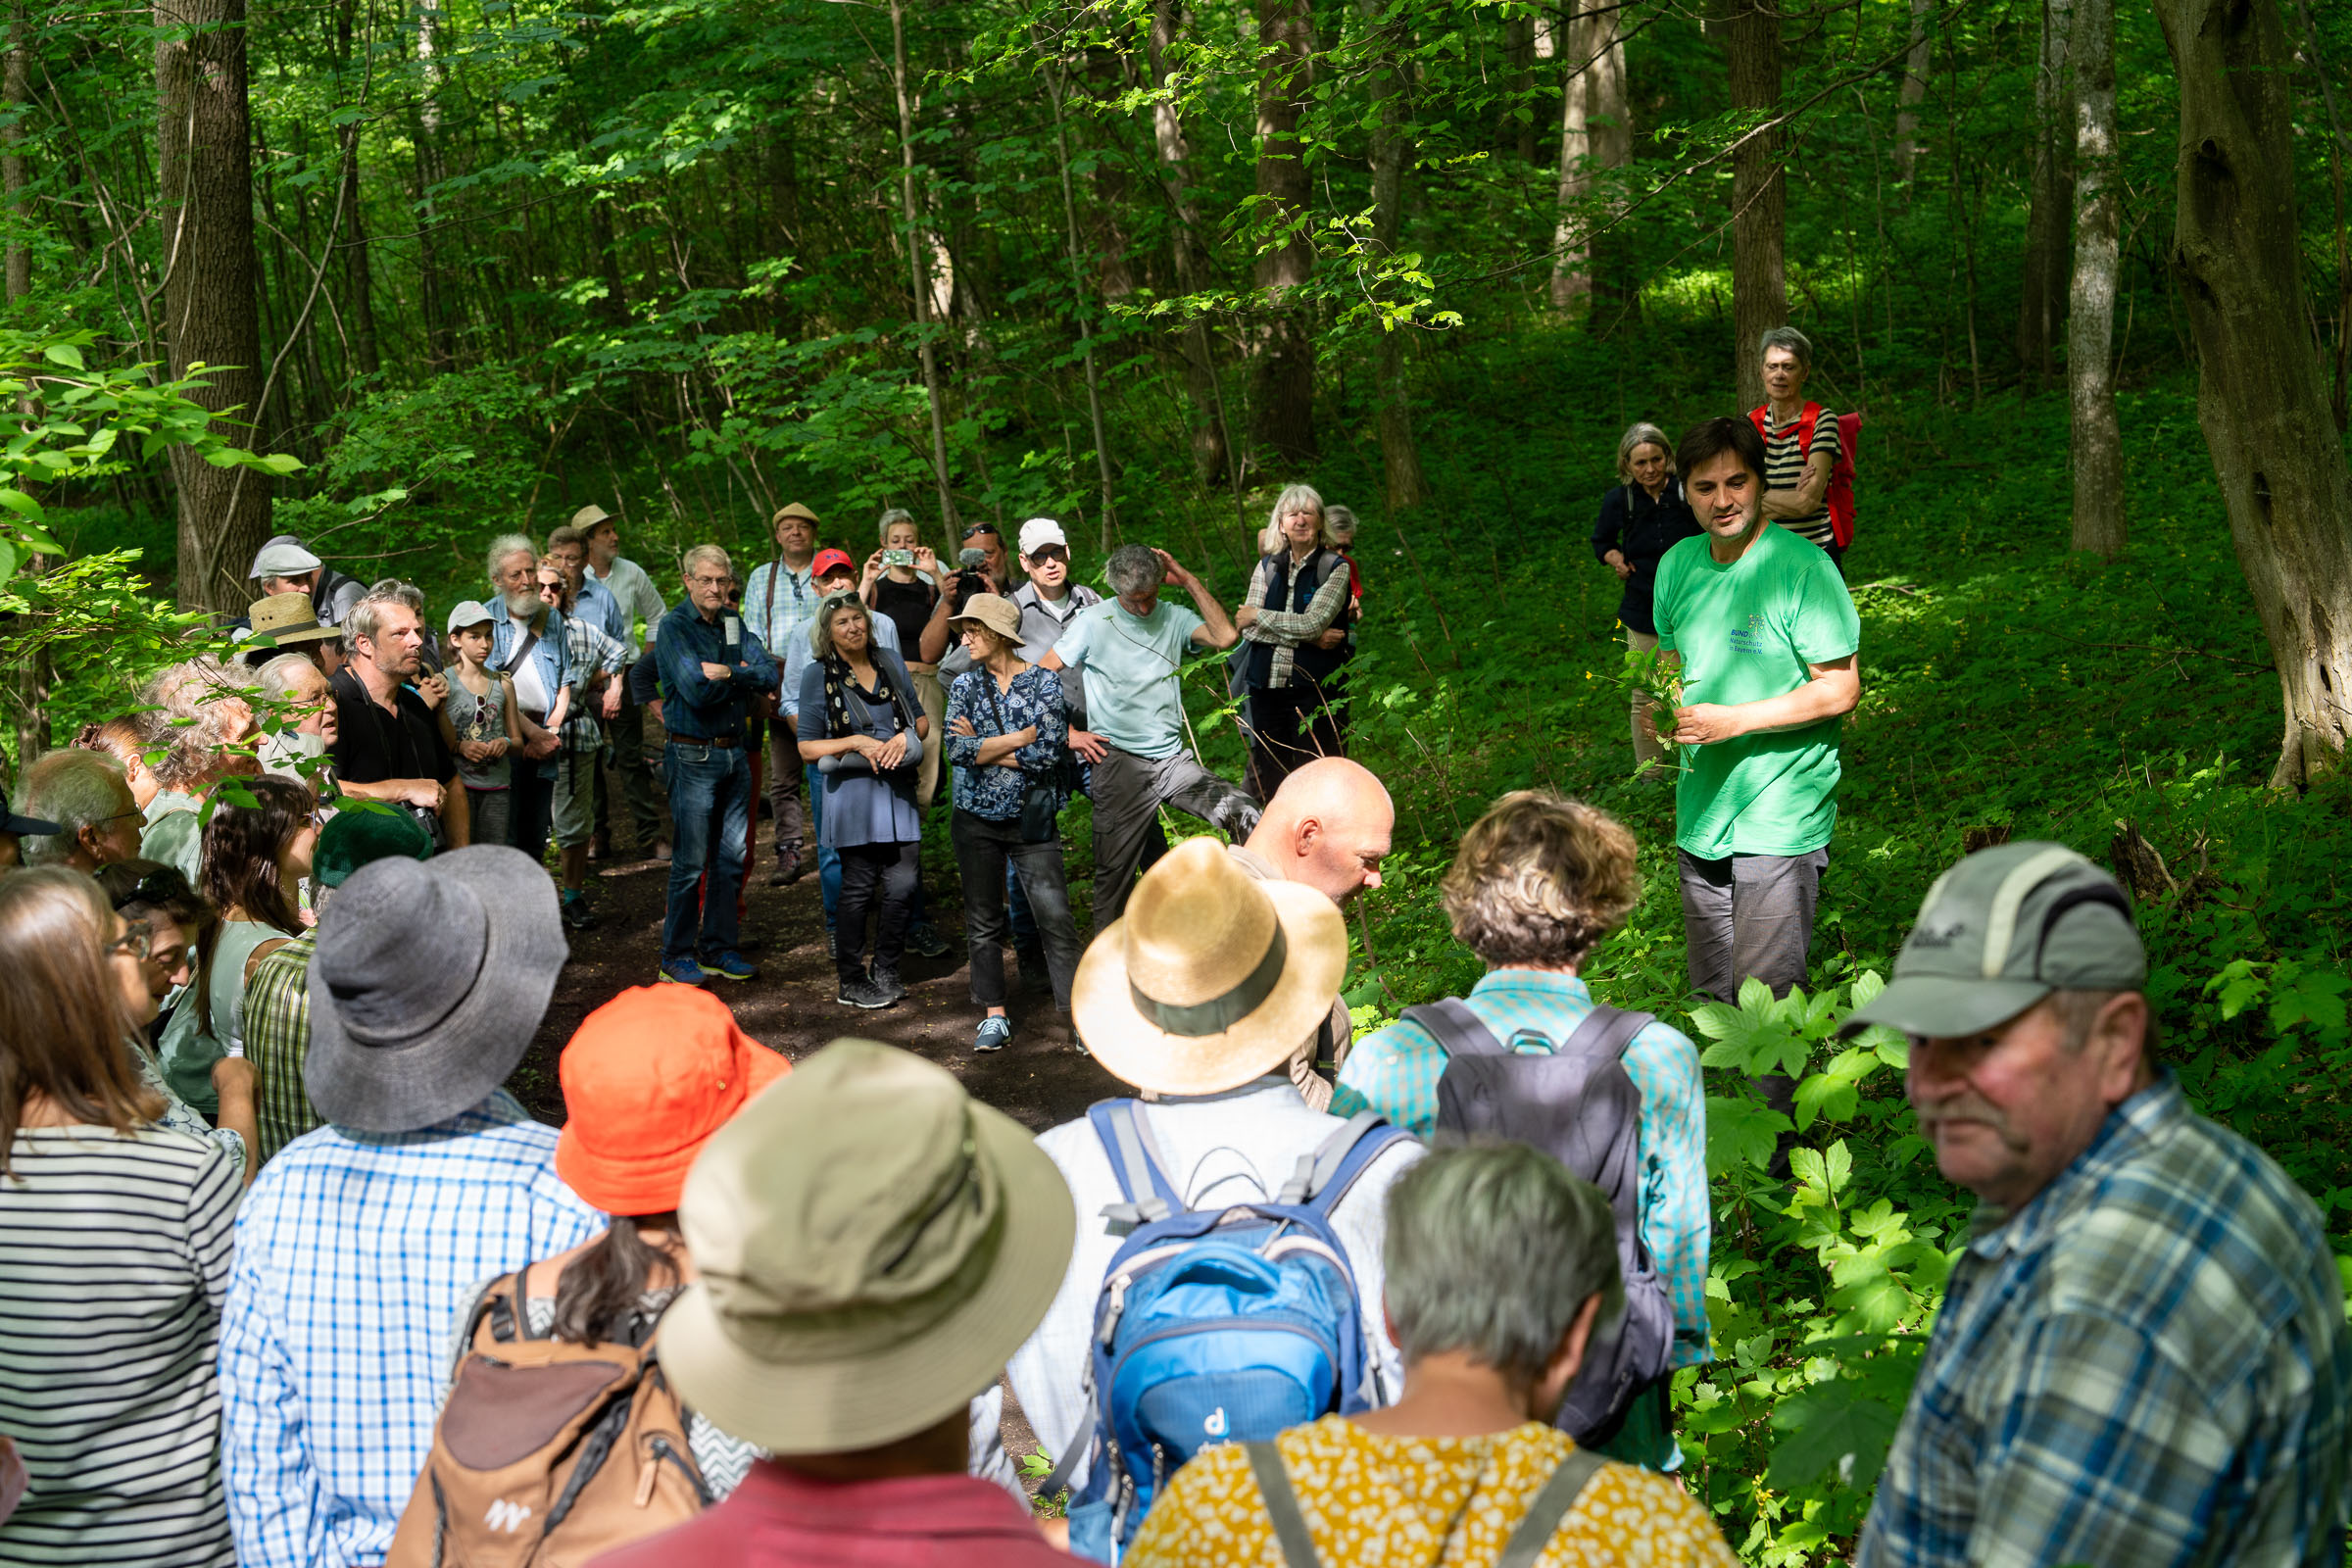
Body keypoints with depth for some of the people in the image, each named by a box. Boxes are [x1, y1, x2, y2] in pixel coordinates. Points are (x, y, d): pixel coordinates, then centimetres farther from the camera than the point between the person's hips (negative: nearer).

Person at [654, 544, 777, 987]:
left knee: (732, 858, 9)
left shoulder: (734, 624, 11)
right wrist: (744, 676, -6)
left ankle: (718, 949, 19)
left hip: (734, 751, 6)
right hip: (693, 755, -6)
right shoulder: (673, 627, -7)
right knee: (691, 860, -3)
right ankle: (677, 955, 6)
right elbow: (696, 689, -19)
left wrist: (726, 673, -15)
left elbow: (769, 675, -1)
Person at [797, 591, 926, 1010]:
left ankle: (885, 971, 19)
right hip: (852, 791, -4)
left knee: (903, 885, 0)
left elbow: (922, 719, 16)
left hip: (898, 788, 4)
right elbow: (807, 747, -3)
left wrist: (905, 736, -5)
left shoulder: (892, 663, 10)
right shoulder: (817, 676, -2)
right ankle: (851, 982, 13)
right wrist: (857, 743, -15)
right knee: (857, 888, -1)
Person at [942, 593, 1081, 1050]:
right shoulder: (966, 685, 5)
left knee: (1056, 919, -9)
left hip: (1031, 819, -3)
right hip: (976, 819, 3)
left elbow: (1047, 753, -15)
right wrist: (1022, 737, -11)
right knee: (982, 921, 8)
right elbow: (956, 749, -11)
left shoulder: (1044, 681, -4)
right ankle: (995, 1016, 19)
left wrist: (984, 749, -10)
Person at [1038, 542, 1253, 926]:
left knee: (1246, 815, -18)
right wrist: (1069, 734, -2)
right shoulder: (1093, 622, 0)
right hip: (1120, 763, -3)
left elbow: (1225, 636, -8)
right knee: (1115, 873, 0)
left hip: (1173, 760, 3)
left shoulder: (1173, 618, 8)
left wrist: (1188, 580, -6)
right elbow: (1040, 677, 2)